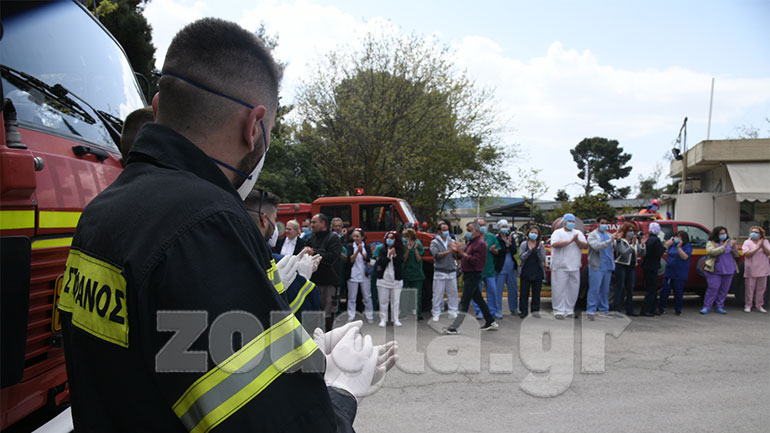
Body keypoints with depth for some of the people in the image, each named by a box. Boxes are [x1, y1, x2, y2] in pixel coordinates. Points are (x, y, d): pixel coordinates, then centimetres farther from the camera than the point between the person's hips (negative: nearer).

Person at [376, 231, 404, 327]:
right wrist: (388, 256, -19)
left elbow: (400, 262, -8)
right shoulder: (383, 250, 3)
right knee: (383, 301, 3)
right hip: (384, 278, 0)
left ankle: (395, 320, 9)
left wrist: (395, 255, -21)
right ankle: (383, 319, 10)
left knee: (396, 301, 2)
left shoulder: (399, 250, 4)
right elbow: (380, 263, -7)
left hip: (396, 279, 0)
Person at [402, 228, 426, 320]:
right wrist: (408, 249, -15)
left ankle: (419, 314, 6)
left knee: (417, 295, 0)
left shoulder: (419, 245, 1)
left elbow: (419, 259, -5)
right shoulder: (404, 245, 4)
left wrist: (415, 249, -13)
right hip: (406, 274, 1)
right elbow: (404, 259, -4)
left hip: (417, 274, -1)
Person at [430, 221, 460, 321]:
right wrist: (448, 251, -22)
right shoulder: (434, 242, 0)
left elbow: (456, 257, 5)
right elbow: (436, 254, -15)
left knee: (453, 293, 7)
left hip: (451, 272, 4)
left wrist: (455, 250, -16)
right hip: (440, 272, -4)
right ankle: (435, 314, 4)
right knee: (438, 294, -3)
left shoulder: (452, 242, 11)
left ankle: (453, 313, 17)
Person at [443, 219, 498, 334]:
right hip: (468, 274, 10)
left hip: (473, 275, -10)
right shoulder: (470, 241, 15)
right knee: (478, 299, 16)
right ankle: (491, 322, 26)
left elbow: (476, 261, -23)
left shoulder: (480, 243, -15)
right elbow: (464, 256, 19)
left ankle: (454, 327, -8)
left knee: (464, 301, -9)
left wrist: (463, 253, -23)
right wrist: (458, 251, 1)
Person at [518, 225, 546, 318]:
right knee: (524, 293, 3)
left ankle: (535, 310, 15)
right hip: (525, 272, 0)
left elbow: (542, 259, -5)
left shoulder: (541, 245, 3)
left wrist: (539, 250, -22)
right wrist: (529, 251, -23)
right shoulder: (524, 244, 2)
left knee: (536, 293, 6)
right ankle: (523, 311, 10)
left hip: (537, 272, 0)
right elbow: (521, 257, -8)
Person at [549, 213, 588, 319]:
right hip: (560, 267, -4)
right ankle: (559, 311, -1)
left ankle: (569, 310, 14)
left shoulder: (578, 233, 16)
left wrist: (577, 241, -14)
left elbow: (585, 246, 5)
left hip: (574, 267, 4)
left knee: (573, 289, 5)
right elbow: (555, 244, -16)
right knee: (559, 289, -5)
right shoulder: (557, 232, 3)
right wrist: (570, 241, -13)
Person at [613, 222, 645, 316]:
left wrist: (642, 244, -11)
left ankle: (629, 310, 14)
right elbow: (624, 253, -19)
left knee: (630, 289, 8)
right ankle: (617, 310, -2)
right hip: (621, 266, -6)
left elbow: (642, 253, 5)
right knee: (620, 288, -5)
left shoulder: (635, 241, 9)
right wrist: (633, 245, -25)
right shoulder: (620, 241, -6)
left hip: (631, 267, 6)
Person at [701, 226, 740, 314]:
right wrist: (723, 246, -21)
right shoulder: (711, 243, 0)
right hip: (715, 271, -4)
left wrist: (734, 247, -12)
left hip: (728, 271, 4)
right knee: (713, 289, -7)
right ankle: (706, 307, 0)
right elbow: (711, 251, -19)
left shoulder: (730, 242, 11)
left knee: (724, 290, 7)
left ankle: (719, 307, 17)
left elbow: (737, 255, 7)